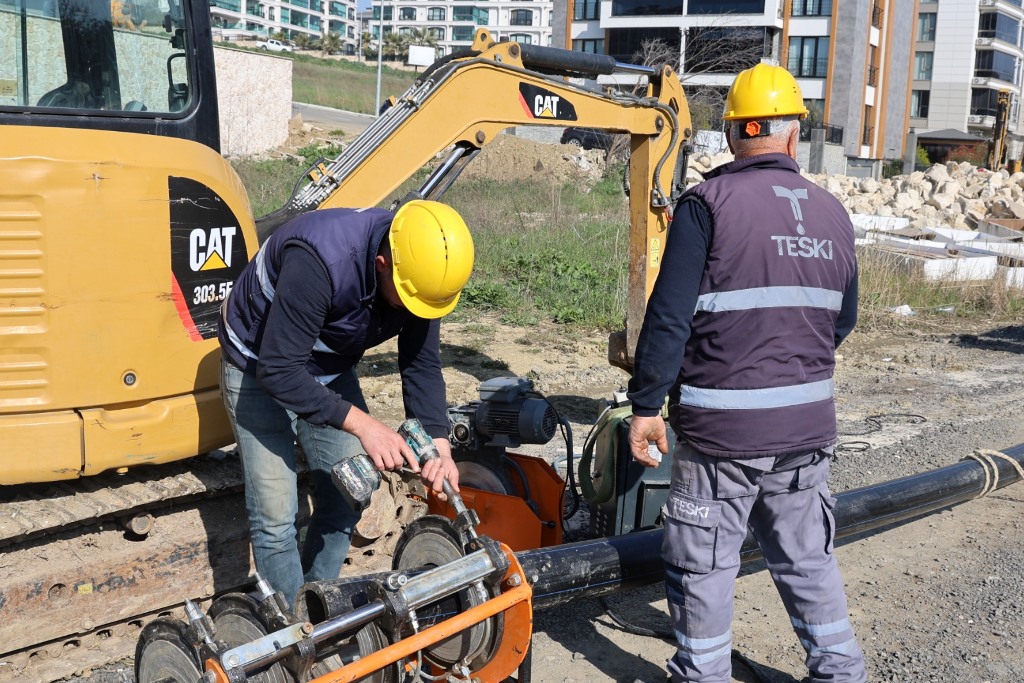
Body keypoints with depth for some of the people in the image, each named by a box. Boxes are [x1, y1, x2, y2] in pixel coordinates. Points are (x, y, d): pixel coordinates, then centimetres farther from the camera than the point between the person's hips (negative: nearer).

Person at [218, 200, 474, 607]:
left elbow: (422, 366, -11)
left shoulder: (421, 268, -20)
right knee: (275, 516, -8)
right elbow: (277, 370, -38)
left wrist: (439, 445, -24)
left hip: (330, 371, 6)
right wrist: (361, 424, -41)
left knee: (345, 500, 8)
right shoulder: (320, 261, -40)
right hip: (260, 369, -6)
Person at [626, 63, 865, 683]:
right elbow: (844, 320, 14)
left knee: (704, 563, 9)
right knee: (808, 556, 20)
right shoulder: (832, 213, 5)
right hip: (808, 422, 6)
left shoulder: (709, 204, -11)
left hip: (721, 425, -5)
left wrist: (647, 404, -8)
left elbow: (669, 318, -15)